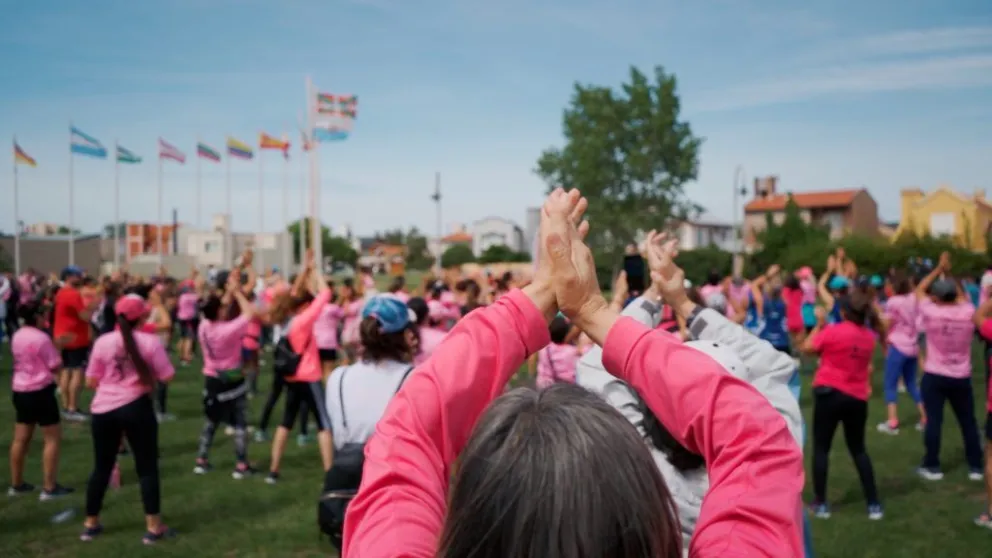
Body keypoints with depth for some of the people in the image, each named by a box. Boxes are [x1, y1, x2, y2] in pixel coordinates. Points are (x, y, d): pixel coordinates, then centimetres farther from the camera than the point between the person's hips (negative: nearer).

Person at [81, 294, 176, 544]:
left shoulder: (102, 342, 0)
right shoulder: (150, 341, -9)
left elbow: (91, 382, 3)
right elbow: (167, 377, -8)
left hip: (104, 409, 4)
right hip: (136, 407, -3)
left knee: (101, 467, 18)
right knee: (147, 467, 7)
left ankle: (91, 523, 30)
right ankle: (153, 526, 11)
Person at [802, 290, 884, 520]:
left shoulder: (833, 331, -14)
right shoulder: (869, 336, 6)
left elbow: (808, 348, -1)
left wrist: (820, 324, 6)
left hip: (830, 393, -5)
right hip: (857, 398, 5)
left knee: (821, 448, 6)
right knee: (858, 449, 17)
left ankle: (820, 504, 9)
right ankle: (874, 504, 15)